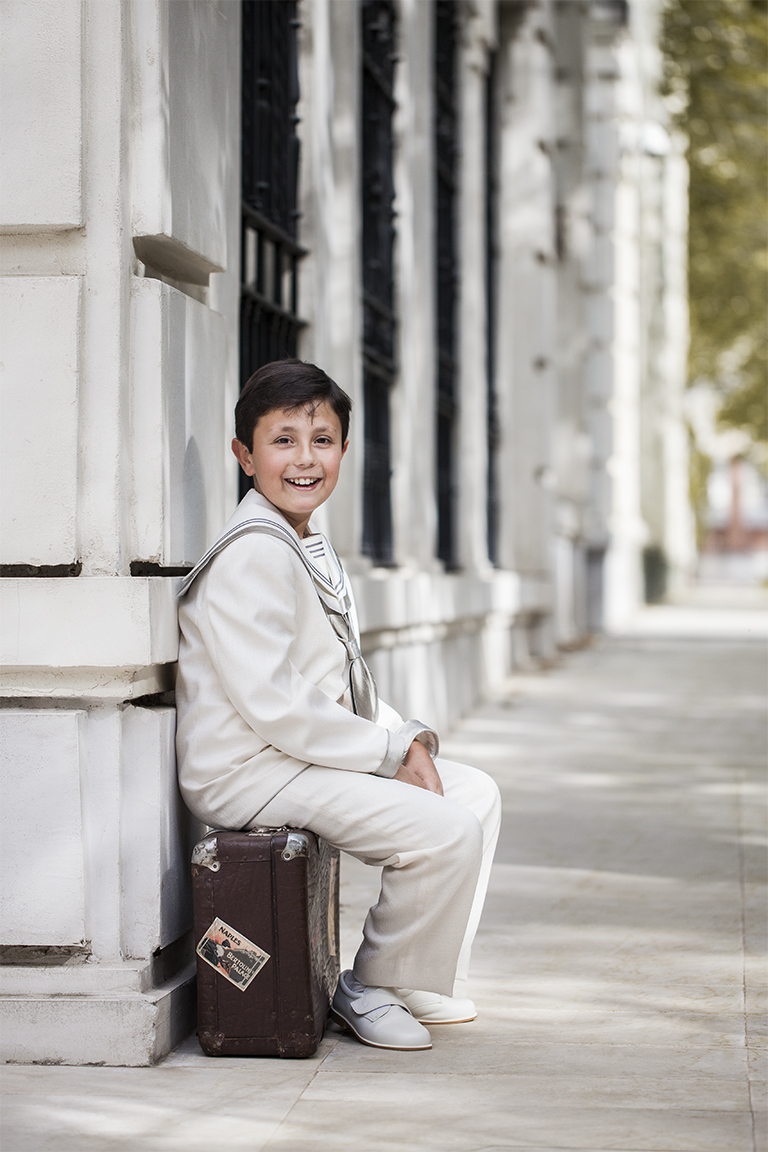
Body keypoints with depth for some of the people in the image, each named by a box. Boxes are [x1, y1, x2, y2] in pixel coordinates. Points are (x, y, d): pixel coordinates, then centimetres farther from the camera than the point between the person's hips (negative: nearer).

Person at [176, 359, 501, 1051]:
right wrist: (390, 750, -17)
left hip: (314, 757, 11)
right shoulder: (251, 557, -18)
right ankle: (372, 988, 1)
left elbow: (348, 684, 20)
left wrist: (409, 739, 1)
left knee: (476, 793, 11)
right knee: (448, 831, -19)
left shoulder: (309, 547, 16)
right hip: (248, 773, -11)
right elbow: (272, 706, -24)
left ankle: (422, 981, 16)